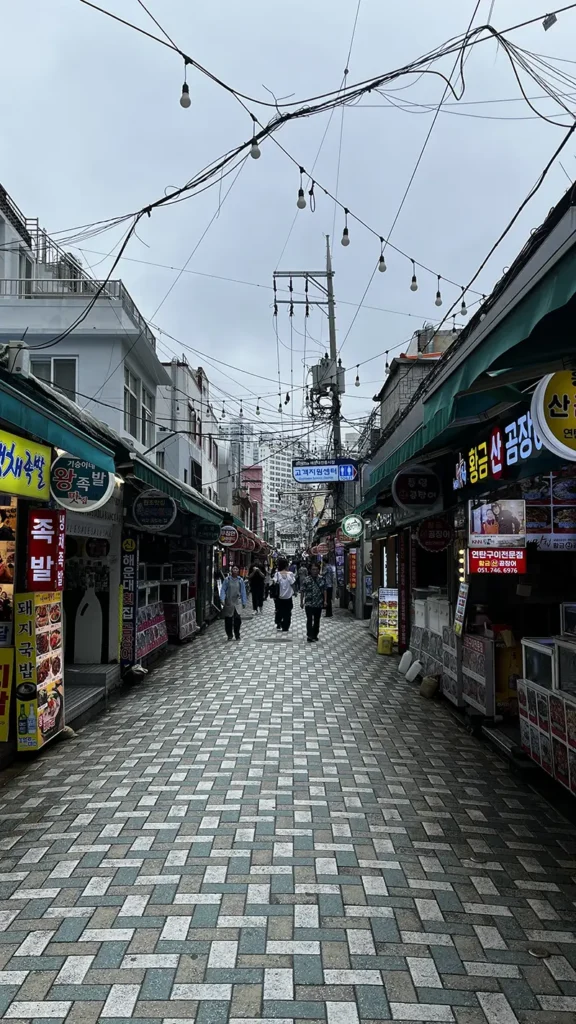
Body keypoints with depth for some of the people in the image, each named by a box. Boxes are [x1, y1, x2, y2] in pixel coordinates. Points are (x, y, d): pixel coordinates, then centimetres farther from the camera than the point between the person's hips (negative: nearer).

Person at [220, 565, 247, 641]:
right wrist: (222, 599, -10)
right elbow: (223, 590, 3)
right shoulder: (227, 579, 2)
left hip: (237, 602, 0)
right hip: (228, 602, 0)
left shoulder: (240, 580, 6)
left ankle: (237, 635, 0)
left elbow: (243, 592, 10)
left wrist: (244, 602, 9)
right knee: (228, 619, 3)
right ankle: (229, 635, 18)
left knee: (238, 617, -14)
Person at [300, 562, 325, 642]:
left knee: (317, 620, 12)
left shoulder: (322, 579, 2)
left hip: (319, 603, 4)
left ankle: (315, 635, 24)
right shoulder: (307, 579, -7)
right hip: (309, 603, -3)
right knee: (309, 620, -9)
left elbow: (324, 590, 7)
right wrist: (301, 602, -3)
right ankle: (309, 636, -9)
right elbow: (302, 591, -3)